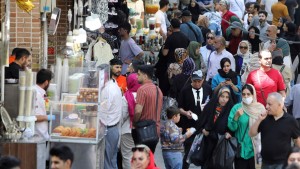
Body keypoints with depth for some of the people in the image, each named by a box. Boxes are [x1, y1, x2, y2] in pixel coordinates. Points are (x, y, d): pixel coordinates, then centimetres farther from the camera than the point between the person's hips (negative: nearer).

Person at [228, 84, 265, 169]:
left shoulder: (260, 108, 1)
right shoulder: (236, 108, -2)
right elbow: (231, 127, -7)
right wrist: (236, 116, -22)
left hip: (255, 148, 1)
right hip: (241, 148, -1)